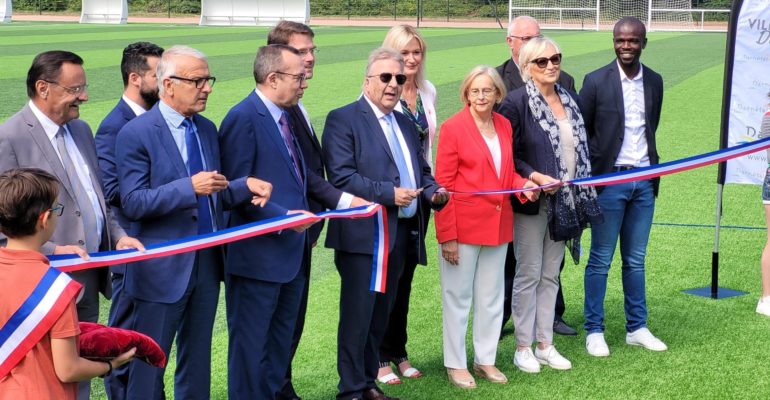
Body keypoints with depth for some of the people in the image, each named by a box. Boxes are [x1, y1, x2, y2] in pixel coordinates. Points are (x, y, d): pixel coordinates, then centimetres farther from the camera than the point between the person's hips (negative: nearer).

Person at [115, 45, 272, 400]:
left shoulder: (207, 129, 10)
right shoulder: (136, 134, -13)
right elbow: (133, 203, -19)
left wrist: (244, 186, -5)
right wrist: (189, 187, -28)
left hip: (207, 263, 7)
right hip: (163, 269, -7)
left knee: (198, 361, 17)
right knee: (149, 363, 5)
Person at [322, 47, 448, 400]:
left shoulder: (405, 124, 18)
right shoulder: (343, 119, -7)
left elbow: (421, 171, 23)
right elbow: (341, 176, -17)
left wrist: (433, 192, 1)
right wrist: (388, 193, -22)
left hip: (401, 235, 7)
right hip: (363, 234, -7)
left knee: (380, 314, 14)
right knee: (357, 315, -3)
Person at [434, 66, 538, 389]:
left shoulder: (504, 125, 6)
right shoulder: (453, 127, -11)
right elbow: (444, 184, -12)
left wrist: (523, 185, -5)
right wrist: (447, 236, -16)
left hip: (498, 225, 6)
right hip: (463, 226, -6)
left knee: (491, 296, 14)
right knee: (458, 297, 6)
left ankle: (485, 359, 27)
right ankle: (455, 364, 17)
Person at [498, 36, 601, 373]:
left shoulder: (569, 100, 10)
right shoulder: (516, 102, -11)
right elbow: (508, 155, -12)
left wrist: (582, 197, 12)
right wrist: (535, 177, -23)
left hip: (564, 202, 6)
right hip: (532, 202, -6)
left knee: (551, 275, 13)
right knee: (528, 275, 2)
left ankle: (545, 344, 21)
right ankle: (522, 348, 12)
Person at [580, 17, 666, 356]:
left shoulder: (654, 82, 8)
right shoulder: (596, 82, -6)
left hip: (644, 181, 4)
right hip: (609, 180, -4)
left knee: (636, 260, 11)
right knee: (600, 260, 2)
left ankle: (637, 328, 20)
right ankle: (594, 331, 10)